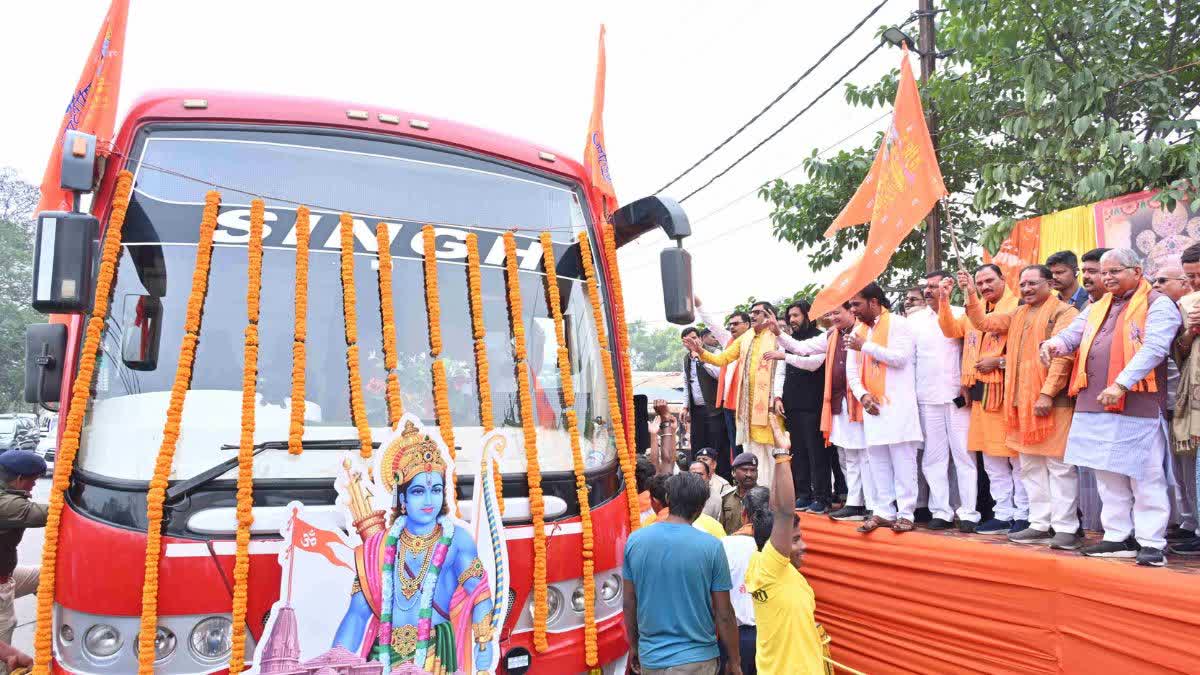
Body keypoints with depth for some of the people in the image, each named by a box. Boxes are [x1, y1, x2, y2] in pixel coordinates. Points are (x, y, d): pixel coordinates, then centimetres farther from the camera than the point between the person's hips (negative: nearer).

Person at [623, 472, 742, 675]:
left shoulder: (635, 540, -6)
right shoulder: (711, 546, -14)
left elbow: (629, 604, 3)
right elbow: (724, 615, -8)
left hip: (650, 657, 4)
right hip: (696, 658, -3)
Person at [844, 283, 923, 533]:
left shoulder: (897, 323, -3)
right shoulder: (857, 331, 16)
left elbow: (901, 357, -16)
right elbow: (852, 370, 13)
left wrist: (866, 346, -12)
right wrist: (862, 395, -3)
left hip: (898, 403, -6)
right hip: (872, 405, 6)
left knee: (902, 458, -4)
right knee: (877, 460, 7)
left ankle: (906, 513, 0)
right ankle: (883, 512, 13)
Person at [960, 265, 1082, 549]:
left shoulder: (1063, 312, -6)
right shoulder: (1018, 315, 18)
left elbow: (1062, 356, -14)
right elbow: (983, 322, 22)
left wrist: (1047, 393, -19)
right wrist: (971, 295, 7)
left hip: (1052, 401, -8)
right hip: (1022, 400, 8)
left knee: (1060, 466, -4)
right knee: (1031, 466, 11)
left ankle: (1065, 528, 1)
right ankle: (1040, 525, 18)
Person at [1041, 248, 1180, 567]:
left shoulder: (1158, 304, -2)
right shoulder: (1097, 307, 19)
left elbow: (1154, 349, -15)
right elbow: (1073, 334, 12)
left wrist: (1121, 384, -26)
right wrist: (1054, 343, -13)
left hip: (1137, 405, -7)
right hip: (1095, 405, 7)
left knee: (1145, 477, -1)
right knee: (1108, 476, 12)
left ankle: (1151, 542, 7)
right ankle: (1117, 537, 21)